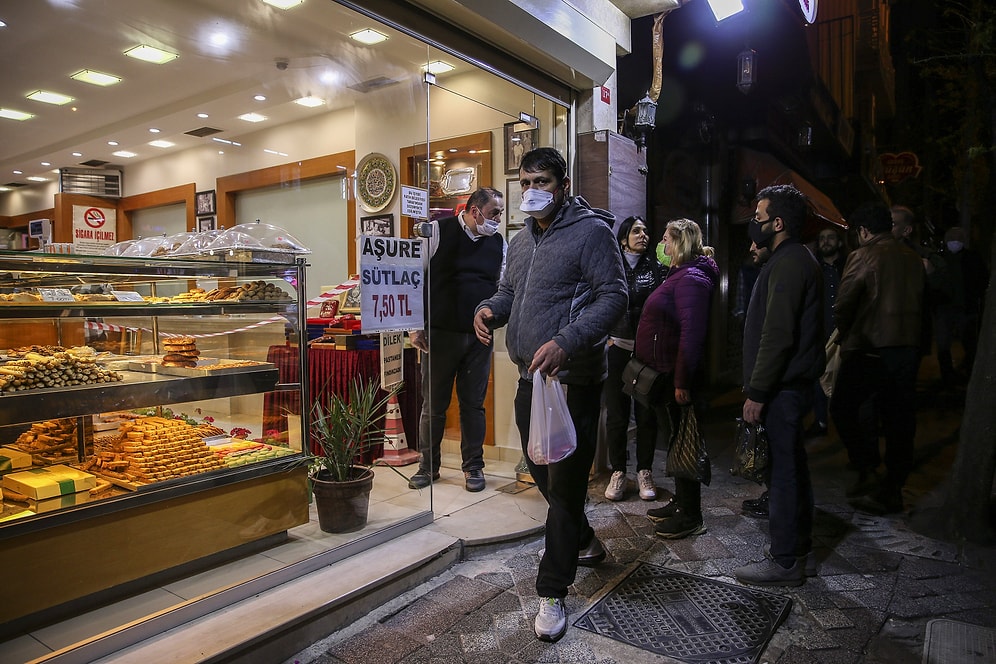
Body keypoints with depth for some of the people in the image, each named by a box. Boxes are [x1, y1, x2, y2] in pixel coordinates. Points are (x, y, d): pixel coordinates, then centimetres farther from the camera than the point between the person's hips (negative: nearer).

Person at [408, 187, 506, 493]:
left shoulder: (499, 242, 7)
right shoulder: (438, 231, -5)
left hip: (480, 337, 3)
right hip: (441, 333, -3)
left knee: (473, 404, 10)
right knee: (433, 404, 8)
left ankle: (473, 466, 24)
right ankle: (428, 466, 24)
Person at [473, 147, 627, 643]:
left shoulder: (591, 231, -9)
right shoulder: (520, 241, 15)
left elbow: (613, 296, -17)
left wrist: (566, 342, -30)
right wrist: (490, 308, -2)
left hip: (572, 381, -8)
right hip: (529, 378, 8)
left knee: (565, 483, -1)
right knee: (541, 472, 21)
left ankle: (552, 593, 13)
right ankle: (583, 542, 46)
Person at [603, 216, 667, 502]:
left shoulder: (655, 267, 8)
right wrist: (605, 337, -3)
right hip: (617, 348, -1)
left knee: (646, 413, 5)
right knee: (616, 413, 3)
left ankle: (644, 471, 17)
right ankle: (618, 471, 14)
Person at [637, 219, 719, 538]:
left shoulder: (691, 279, -17)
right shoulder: (680, 275, 17)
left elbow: (692, 333, -24)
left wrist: (682, 381, -25)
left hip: (677, 375, -10)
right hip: (666, 373, 10)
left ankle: (691, 517, 11)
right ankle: (681, 503, 31)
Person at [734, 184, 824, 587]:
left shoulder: (788, 264, -16)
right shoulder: (797, 259, 17)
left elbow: (777, 337, -23)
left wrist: (756, 393, -19)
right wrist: (759, 388, 20)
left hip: (782, 388, -11)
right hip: (793, 384, 11)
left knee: (782, 471, -2)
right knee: (793, 468, 17)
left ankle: (784, 562, 9)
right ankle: (799, 551, 29)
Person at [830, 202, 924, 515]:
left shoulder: (863, 256, -9)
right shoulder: (912, 258, 12)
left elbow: (843, 305, -11)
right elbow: (917, 301, 13)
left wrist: (845, 334, 6)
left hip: (870, 349, -7)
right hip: (908, 347, 7)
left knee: (843, 408, 7)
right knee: (899, 418, 10)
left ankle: (868, 473, 1)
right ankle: (893, 488, 17)